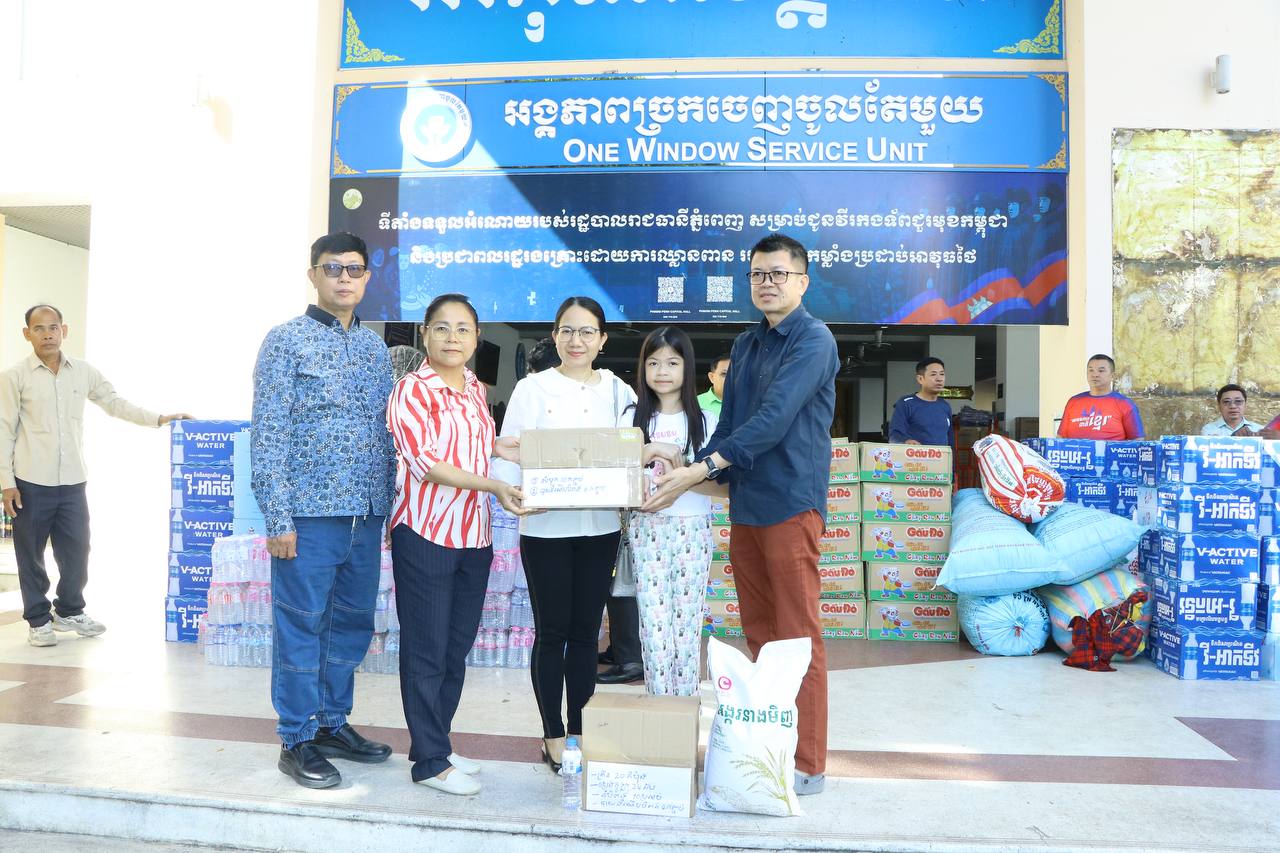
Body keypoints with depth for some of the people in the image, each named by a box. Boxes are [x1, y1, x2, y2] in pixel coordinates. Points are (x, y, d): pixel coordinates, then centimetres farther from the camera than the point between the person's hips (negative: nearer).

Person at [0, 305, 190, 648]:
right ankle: (38, 620, 20)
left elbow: (115, 403, 12)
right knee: (31, 555, 7)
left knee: (76, 550, 9)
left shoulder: (84, 371, 4)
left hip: (72, 481, 3)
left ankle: (69, 612, 28)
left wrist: (158, 419, 0)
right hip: (31, 482, -3)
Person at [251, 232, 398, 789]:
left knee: (353, 624, 13)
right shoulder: (286, 340, -3)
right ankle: (297, 741, 17)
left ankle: (333, 723, 29)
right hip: (310, 513, -6)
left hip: (367, 514, 6)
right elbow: (268, 436, -8)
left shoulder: (375, 346, 13)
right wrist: (278, 518, -14)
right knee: (302, 626, 3)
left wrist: (391, 505, 11)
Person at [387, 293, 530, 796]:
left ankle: (436, 745, 29)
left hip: (473, 534, 7)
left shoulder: (476, 390, 11)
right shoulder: (413, 390, -10)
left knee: (457, 648, 14)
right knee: (427, 651, 4)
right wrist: (491, 485, -24)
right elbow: (424, 461, -18)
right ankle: (430, 761, 17)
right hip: (426, 532, -7)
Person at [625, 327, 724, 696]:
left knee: (687, 627, 4)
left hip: (693, 530, 0)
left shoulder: (705, 421, 3)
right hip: (647, 529, 1)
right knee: (653, 627, -1)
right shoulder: (632, 418, 6)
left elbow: (723, 485, -2)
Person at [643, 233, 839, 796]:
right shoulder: (746, 344, 16)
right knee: (758, 633, 14)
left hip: (790, 504, -7)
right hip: (744, 503, 8)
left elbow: (774, 419, -21)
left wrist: (702, 468, -25)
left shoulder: (813, 341, -9)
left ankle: (807, 765, 11)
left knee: (797, 637, -1)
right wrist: (692, 473, 1)